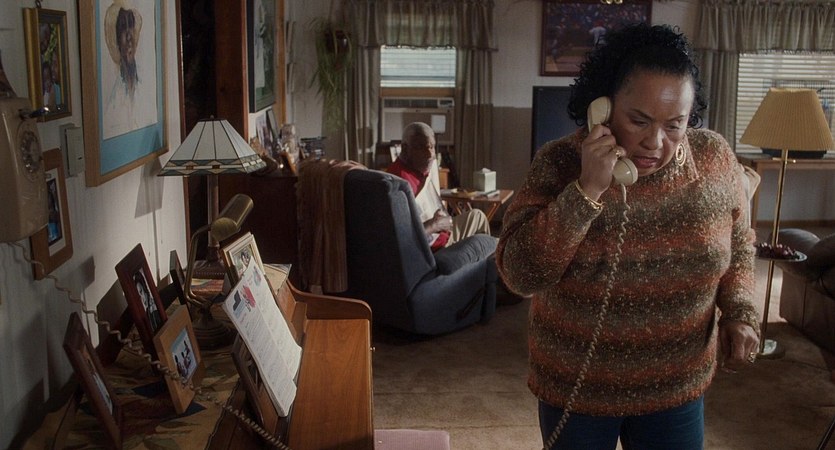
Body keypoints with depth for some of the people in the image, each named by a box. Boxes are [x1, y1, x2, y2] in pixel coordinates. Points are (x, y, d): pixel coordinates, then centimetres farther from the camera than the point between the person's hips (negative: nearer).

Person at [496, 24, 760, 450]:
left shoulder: (714, 157, -8)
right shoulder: (560, 162, -16)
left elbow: (737, 245, 8)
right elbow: (519, 272, -23)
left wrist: (739, 312, -9)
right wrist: (587, 190, -30)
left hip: (677, 388, 2)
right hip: (576, 388, -2)